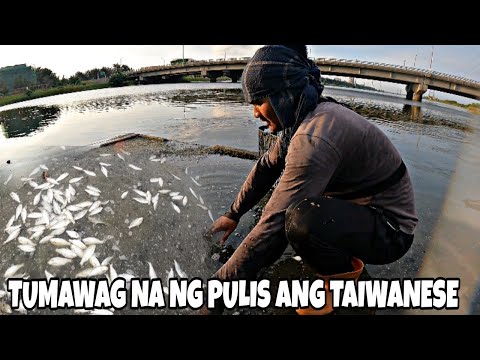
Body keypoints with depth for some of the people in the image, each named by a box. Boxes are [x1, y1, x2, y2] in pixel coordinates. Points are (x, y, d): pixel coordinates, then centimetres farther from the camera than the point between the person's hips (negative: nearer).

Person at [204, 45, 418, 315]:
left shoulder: (313, 137, -31)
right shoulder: (305, 116, -2)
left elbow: (273, 224, -33)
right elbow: (267, 166, 8)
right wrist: (234, 214, 13)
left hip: (390, 228, -9)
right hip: (357, 204, 9)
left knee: (298, 220, -36)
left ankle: (344, 272, -3)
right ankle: (344, 253, 15)